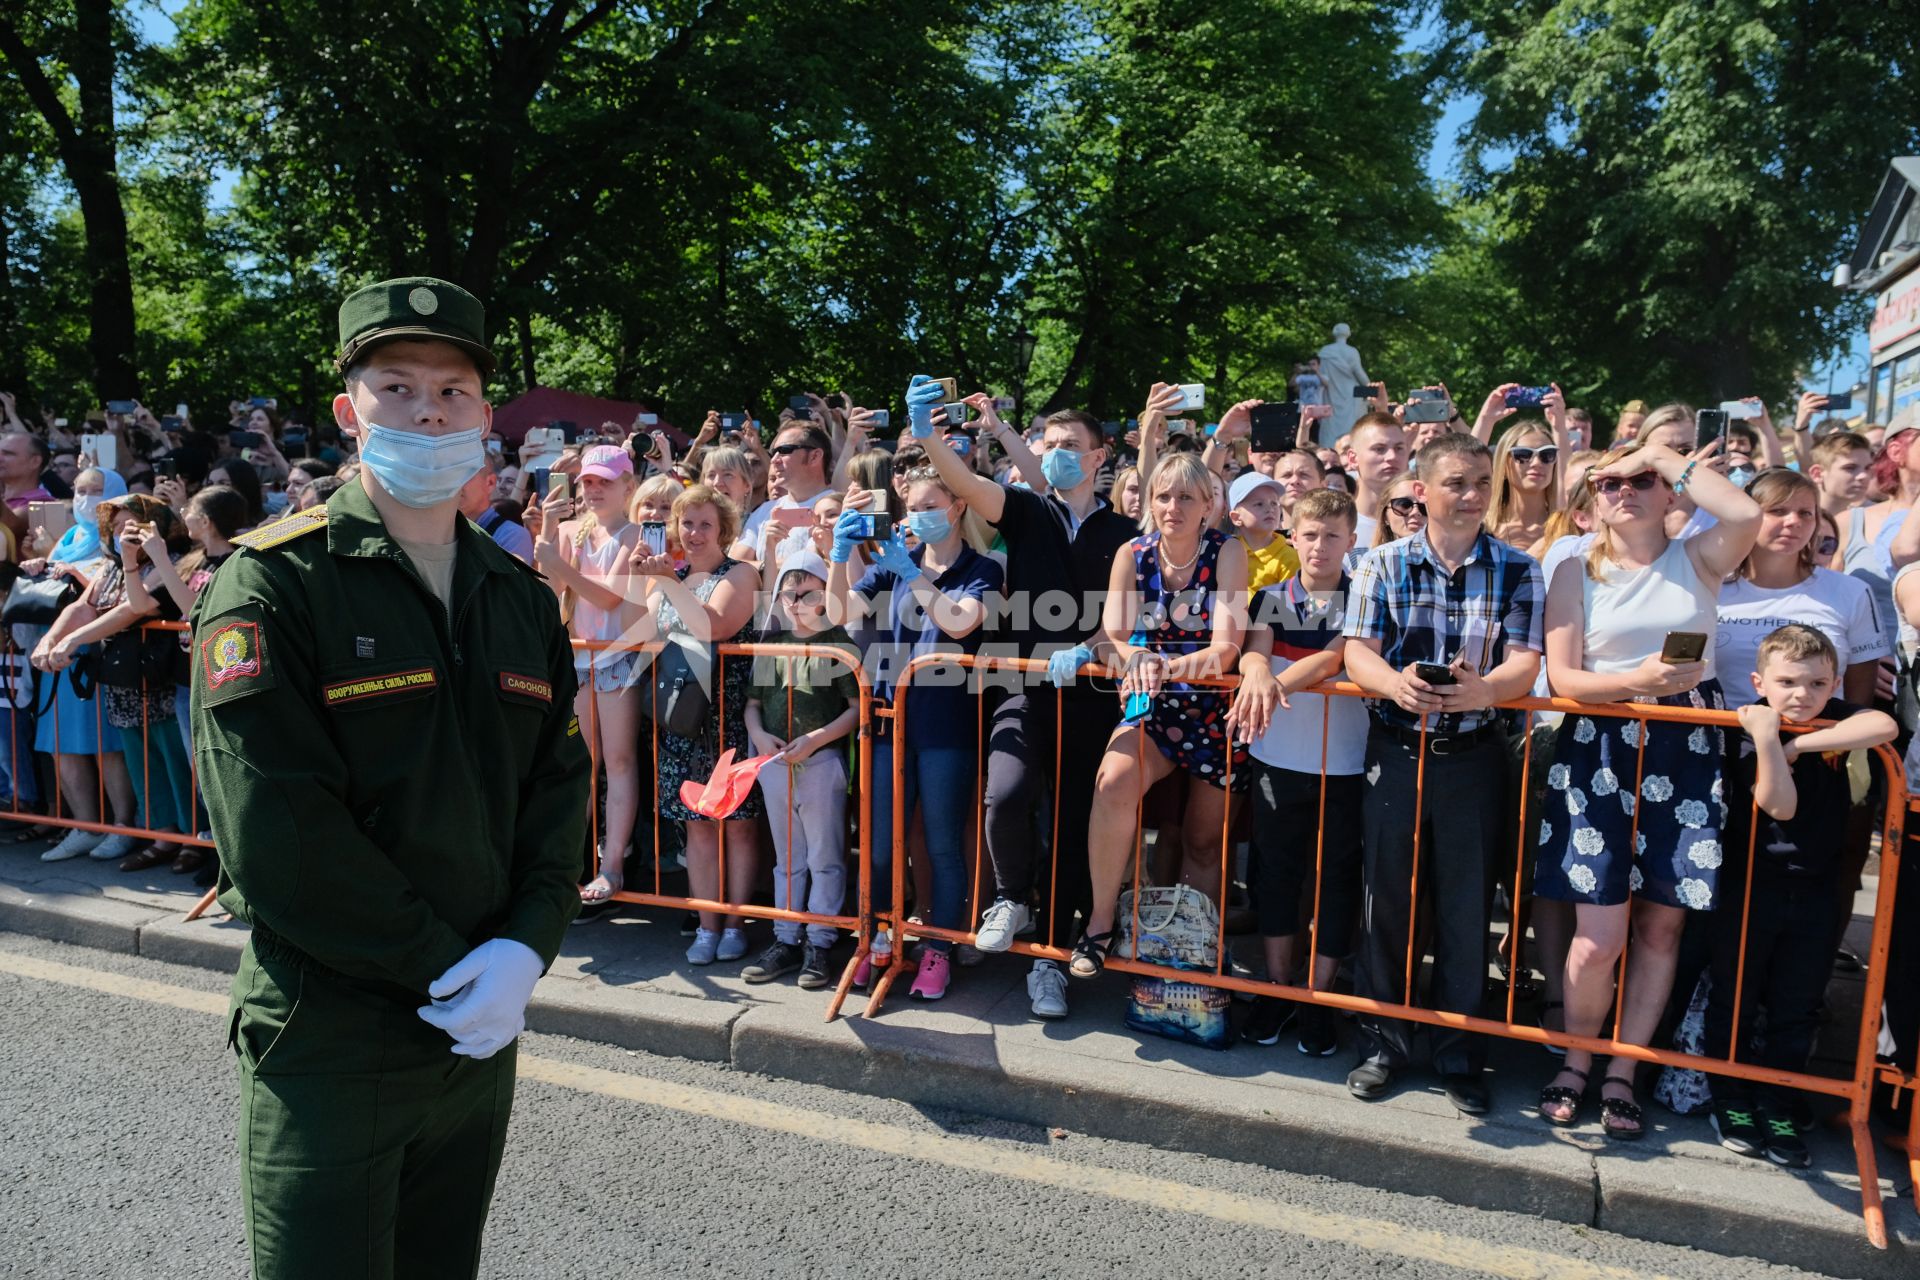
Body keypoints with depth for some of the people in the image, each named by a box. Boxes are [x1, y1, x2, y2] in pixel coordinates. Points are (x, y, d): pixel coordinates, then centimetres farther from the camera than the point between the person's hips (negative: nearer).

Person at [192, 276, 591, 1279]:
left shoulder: (521, 596, 7)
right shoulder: (271, 585, -11)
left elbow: (560, 784, 4)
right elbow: (275, 832, -18)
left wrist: (523, 950, -10)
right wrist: (447, 965, -17)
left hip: (481, 1032, 6)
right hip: (327, 1042, -5)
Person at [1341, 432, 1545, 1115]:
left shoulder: (1518, 569, 3)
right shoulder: (1383, 564, 2)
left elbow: (1525, 662, -6)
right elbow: (1357, 652, -5)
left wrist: (1481, 689, -29)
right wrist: (1396, 684, -28)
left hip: (1474, 754, 0)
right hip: (1395, 750, 0)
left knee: (1466, 904, 7)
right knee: (1387, 895, 6)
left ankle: (1458, 1051, 23)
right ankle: (1383, 1039, 22)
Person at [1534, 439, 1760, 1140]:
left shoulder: (1696, 560, 6)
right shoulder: (1577, 573, 6)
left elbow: (1746, 514, -18)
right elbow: (1561, 678, -2)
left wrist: (1660, 453, -8)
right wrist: (1639, 681, -19)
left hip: (1686, 753, 1)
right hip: (1599, 752, -1)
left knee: (1661, 925, 7)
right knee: (1600, 935, -5)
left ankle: (1622, 1073, 23)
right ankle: (1576, 1060, 19)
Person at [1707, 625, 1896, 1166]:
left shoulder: (1835, 720, -3)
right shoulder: (1750, 731, -14)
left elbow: (1885, 726, -26)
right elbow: (1779, 806, -24)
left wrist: (1799, 743, -27)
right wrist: (1768, 739, -35)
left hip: (1815, 888, 4)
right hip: (1749, 885, -4)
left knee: (1798, 1006, 11)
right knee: (1735, 998, 7)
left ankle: (1775, 1104, 24)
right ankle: (1730, 1100, 22)